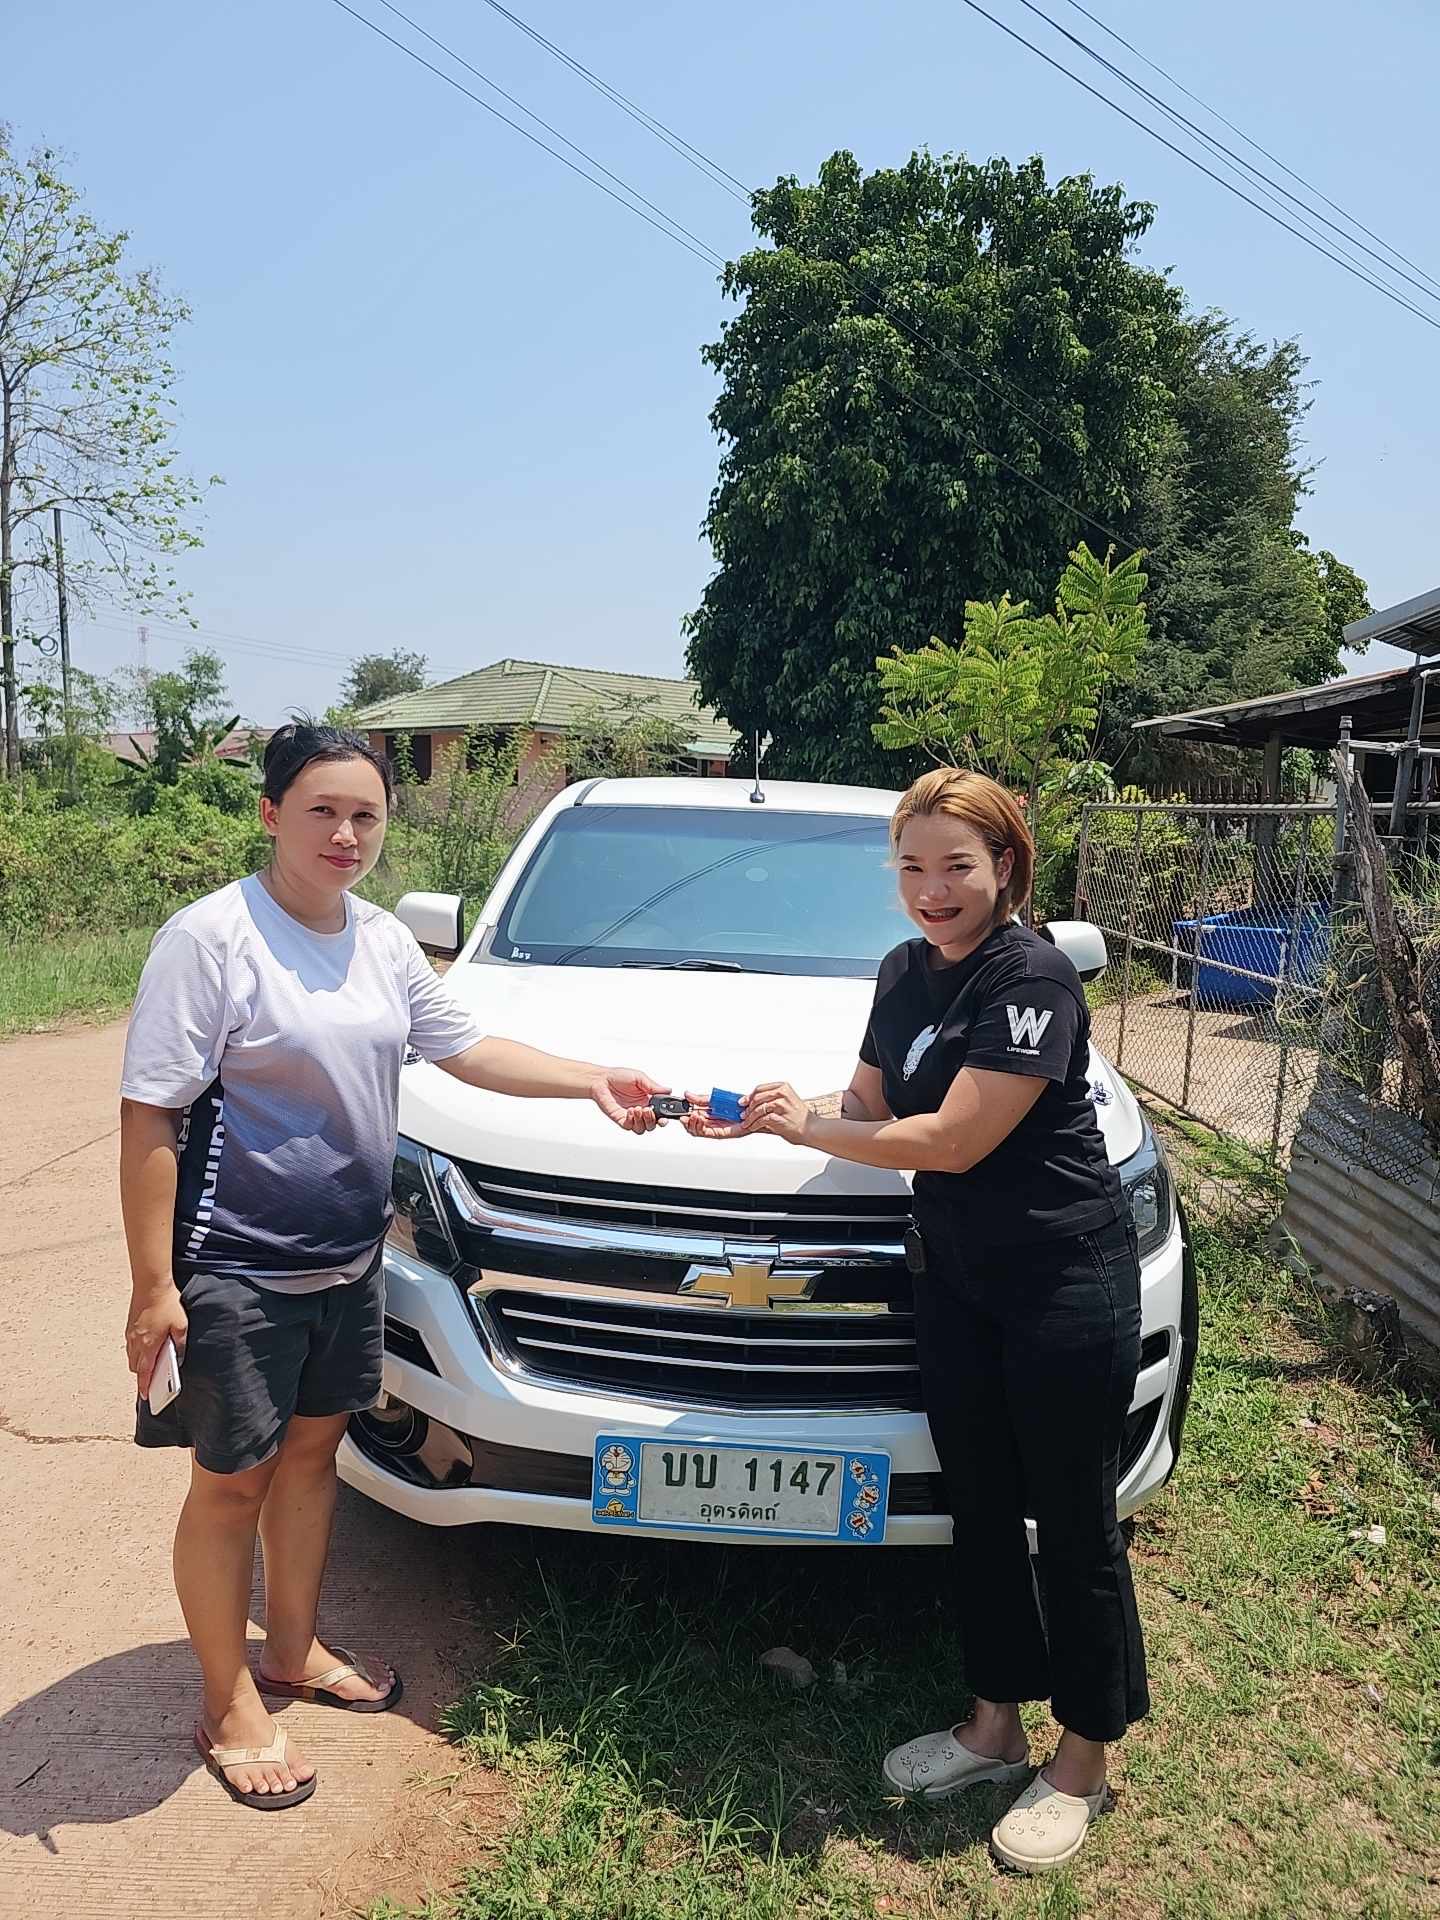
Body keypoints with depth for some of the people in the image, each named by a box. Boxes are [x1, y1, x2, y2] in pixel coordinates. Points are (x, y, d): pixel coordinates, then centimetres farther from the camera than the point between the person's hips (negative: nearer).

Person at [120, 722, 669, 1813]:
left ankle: (296, 1651, 41)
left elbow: (467, 1048, 12)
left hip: (349, 1260, 7)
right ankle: (229, 1704, 27)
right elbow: (150, 1118, -16)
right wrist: (153, 1285, -18)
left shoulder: (385, 941, 5)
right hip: (236, 1270, -7)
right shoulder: (212, 936, -16)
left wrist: (594, 1083, 2)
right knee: (233, 1478, 7)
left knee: (313, 1447, 20)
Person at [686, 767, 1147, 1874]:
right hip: (954, 1275, 7)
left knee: (1072, 1525, 7)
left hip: (1064, 1283, -7)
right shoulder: (906, 973, 5)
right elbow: (872, 1105, 12)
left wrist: (805, 1125, -13)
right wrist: (758, 1115, -5)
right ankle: (995, 1728, 37)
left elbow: (953, 1140, -22)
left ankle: (1084, 1767, 28)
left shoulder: (1032, 979, -20)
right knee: (979, 1505, 18)